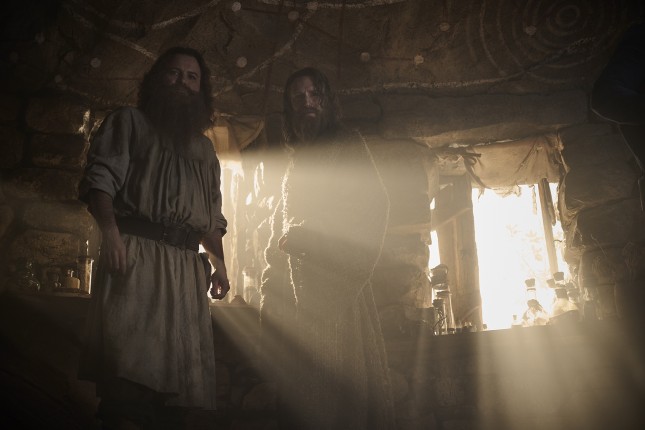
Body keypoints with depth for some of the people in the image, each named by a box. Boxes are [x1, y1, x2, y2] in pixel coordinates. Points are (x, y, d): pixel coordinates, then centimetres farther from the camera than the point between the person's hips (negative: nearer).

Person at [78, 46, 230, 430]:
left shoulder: (204, 148, 28)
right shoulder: (130, 122, 15)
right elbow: (100, 178, 1)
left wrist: (220, 263, 12)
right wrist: (110, 232, -17)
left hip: (188, 265, 5)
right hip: (135, 253, -4)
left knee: (181, 368, -1)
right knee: (130, 366, -18)